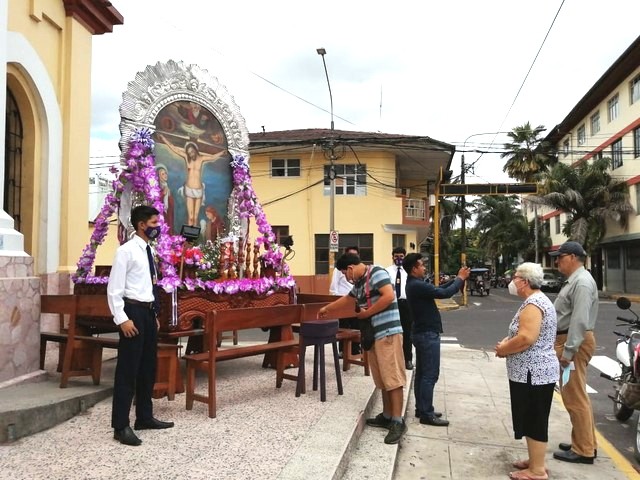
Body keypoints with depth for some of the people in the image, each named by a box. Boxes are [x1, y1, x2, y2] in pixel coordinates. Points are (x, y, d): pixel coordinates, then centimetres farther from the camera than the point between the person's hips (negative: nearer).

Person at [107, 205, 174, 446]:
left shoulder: (148, 251, 14)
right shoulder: (126, 251, -11)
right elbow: (114, 289, -15)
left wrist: (154, 315, 17)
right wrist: (122, 319, -20)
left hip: (148, 312, 9)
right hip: (133, 311, -9)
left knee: (148, 368, 15)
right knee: (127, 370, -3)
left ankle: (145, 417, 28)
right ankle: (121, 426, 7)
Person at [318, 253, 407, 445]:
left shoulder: (376, 273, -10)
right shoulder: (359, 283, 18)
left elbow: (389, 296, -22)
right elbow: (347, 299, 37)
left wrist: (366, 313, -13)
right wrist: (327, 308, 46)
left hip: (388, 332, -9)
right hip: (374, 334, 9)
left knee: (392, 377, -7)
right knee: (382, 379, 11)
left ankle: (398, 422, -4)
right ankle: (387, 416, 20)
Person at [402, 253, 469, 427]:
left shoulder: (415, 284, 11)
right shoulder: (417, 285, -22)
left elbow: (438, 289, 14)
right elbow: (444, 293, -24)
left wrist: (456, 279, 6)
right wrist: (460, 279, -10)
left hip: (422, 333, 11)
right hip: (427, 334, -11)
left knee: (422, 373, 14)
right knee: (430, 375, -5)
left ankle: (421, 409, 22)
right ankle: (426, 414, 1)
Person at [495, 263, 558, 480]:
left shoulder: (533, 303, -20)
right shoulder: (536, 300, 13)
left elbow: (526, 338, -29)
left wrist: (503, 349, -13)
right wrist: (507, 341, 4)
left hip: (534, 373, -10)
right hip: (533, 372, 10)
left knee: (535, 421, 0)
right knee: (532, 420, 18)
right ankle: (535, 461, 30)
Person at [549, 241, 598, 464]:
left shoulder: (582, 282, -18)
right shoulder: (573, 280, 15)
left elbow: (580, 321, -25)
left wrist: (568, 351, -25)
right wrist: (564, 347, 21)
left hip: (575, 342, -11)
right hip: (568, 340, 11)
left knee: (575, 396, -4)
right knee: (575, 395, 18)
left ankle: (584, 450, 6)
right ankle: (584, 442, 29)